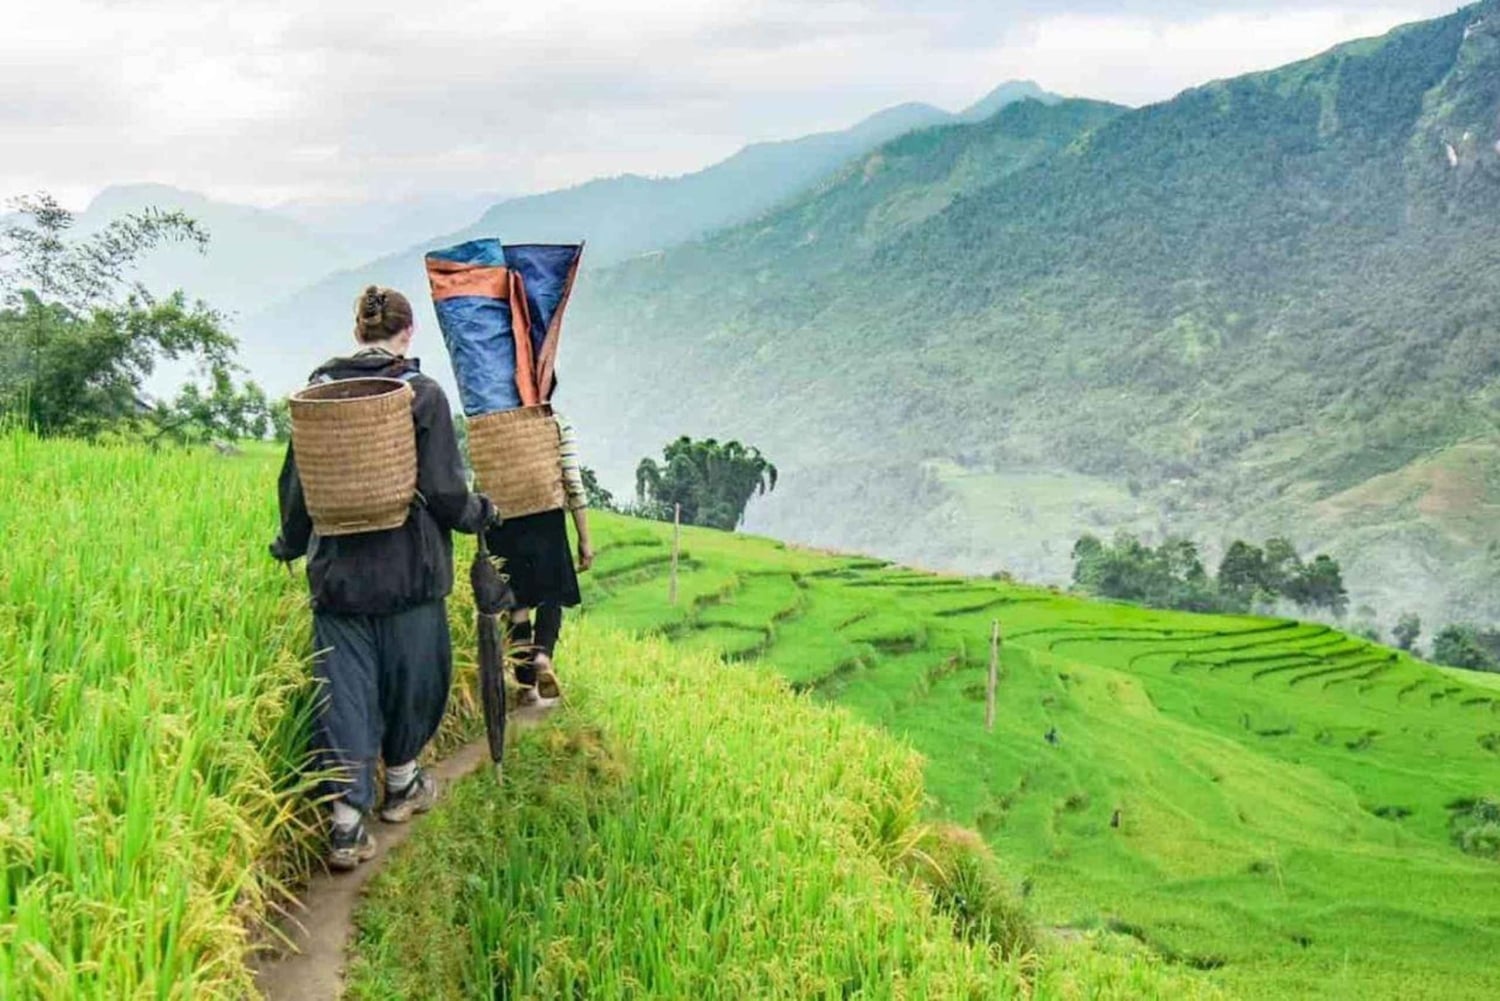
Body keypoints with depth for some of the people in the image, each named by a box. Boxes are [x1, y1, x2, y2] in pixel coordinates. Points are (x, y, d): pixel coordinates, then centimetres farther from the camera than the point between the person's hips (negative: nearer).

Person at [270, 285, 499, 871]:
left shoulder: (318, 391, 1)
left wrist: (290, 544, 25)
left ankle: (346, 823, 1)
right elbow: (443, 489, -11)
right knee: (411, 676, 18)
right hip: (409, 570, -2)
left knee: (344, 690, 5)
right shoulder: (423, 394, -9)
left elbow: (295, 483, 8)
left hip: (336, 573, 3)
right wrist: (481, 514, 10)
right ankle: (401, 784, 36)